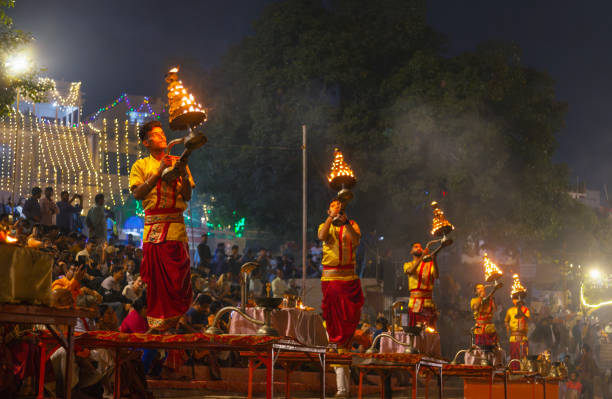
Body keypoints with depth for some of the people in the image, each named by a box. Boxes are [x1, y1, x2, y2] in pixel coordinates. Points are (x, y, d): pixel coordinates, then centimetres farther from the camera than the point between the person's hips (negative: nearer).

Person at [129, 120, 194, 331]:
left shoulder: (178, 162, 16)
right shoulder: (141, 165, 11)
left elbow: (187, 196, 6)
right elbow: (137, 194, -5)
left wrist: (183, 173, -11)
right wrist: (159, 172, -12)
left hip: (177, 227, 2)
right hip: (154, 229, -1)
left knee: (179, 278, -3)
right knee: (156, 278, -3)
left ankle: (172, 322, 7)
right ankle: (156, 323, 4)